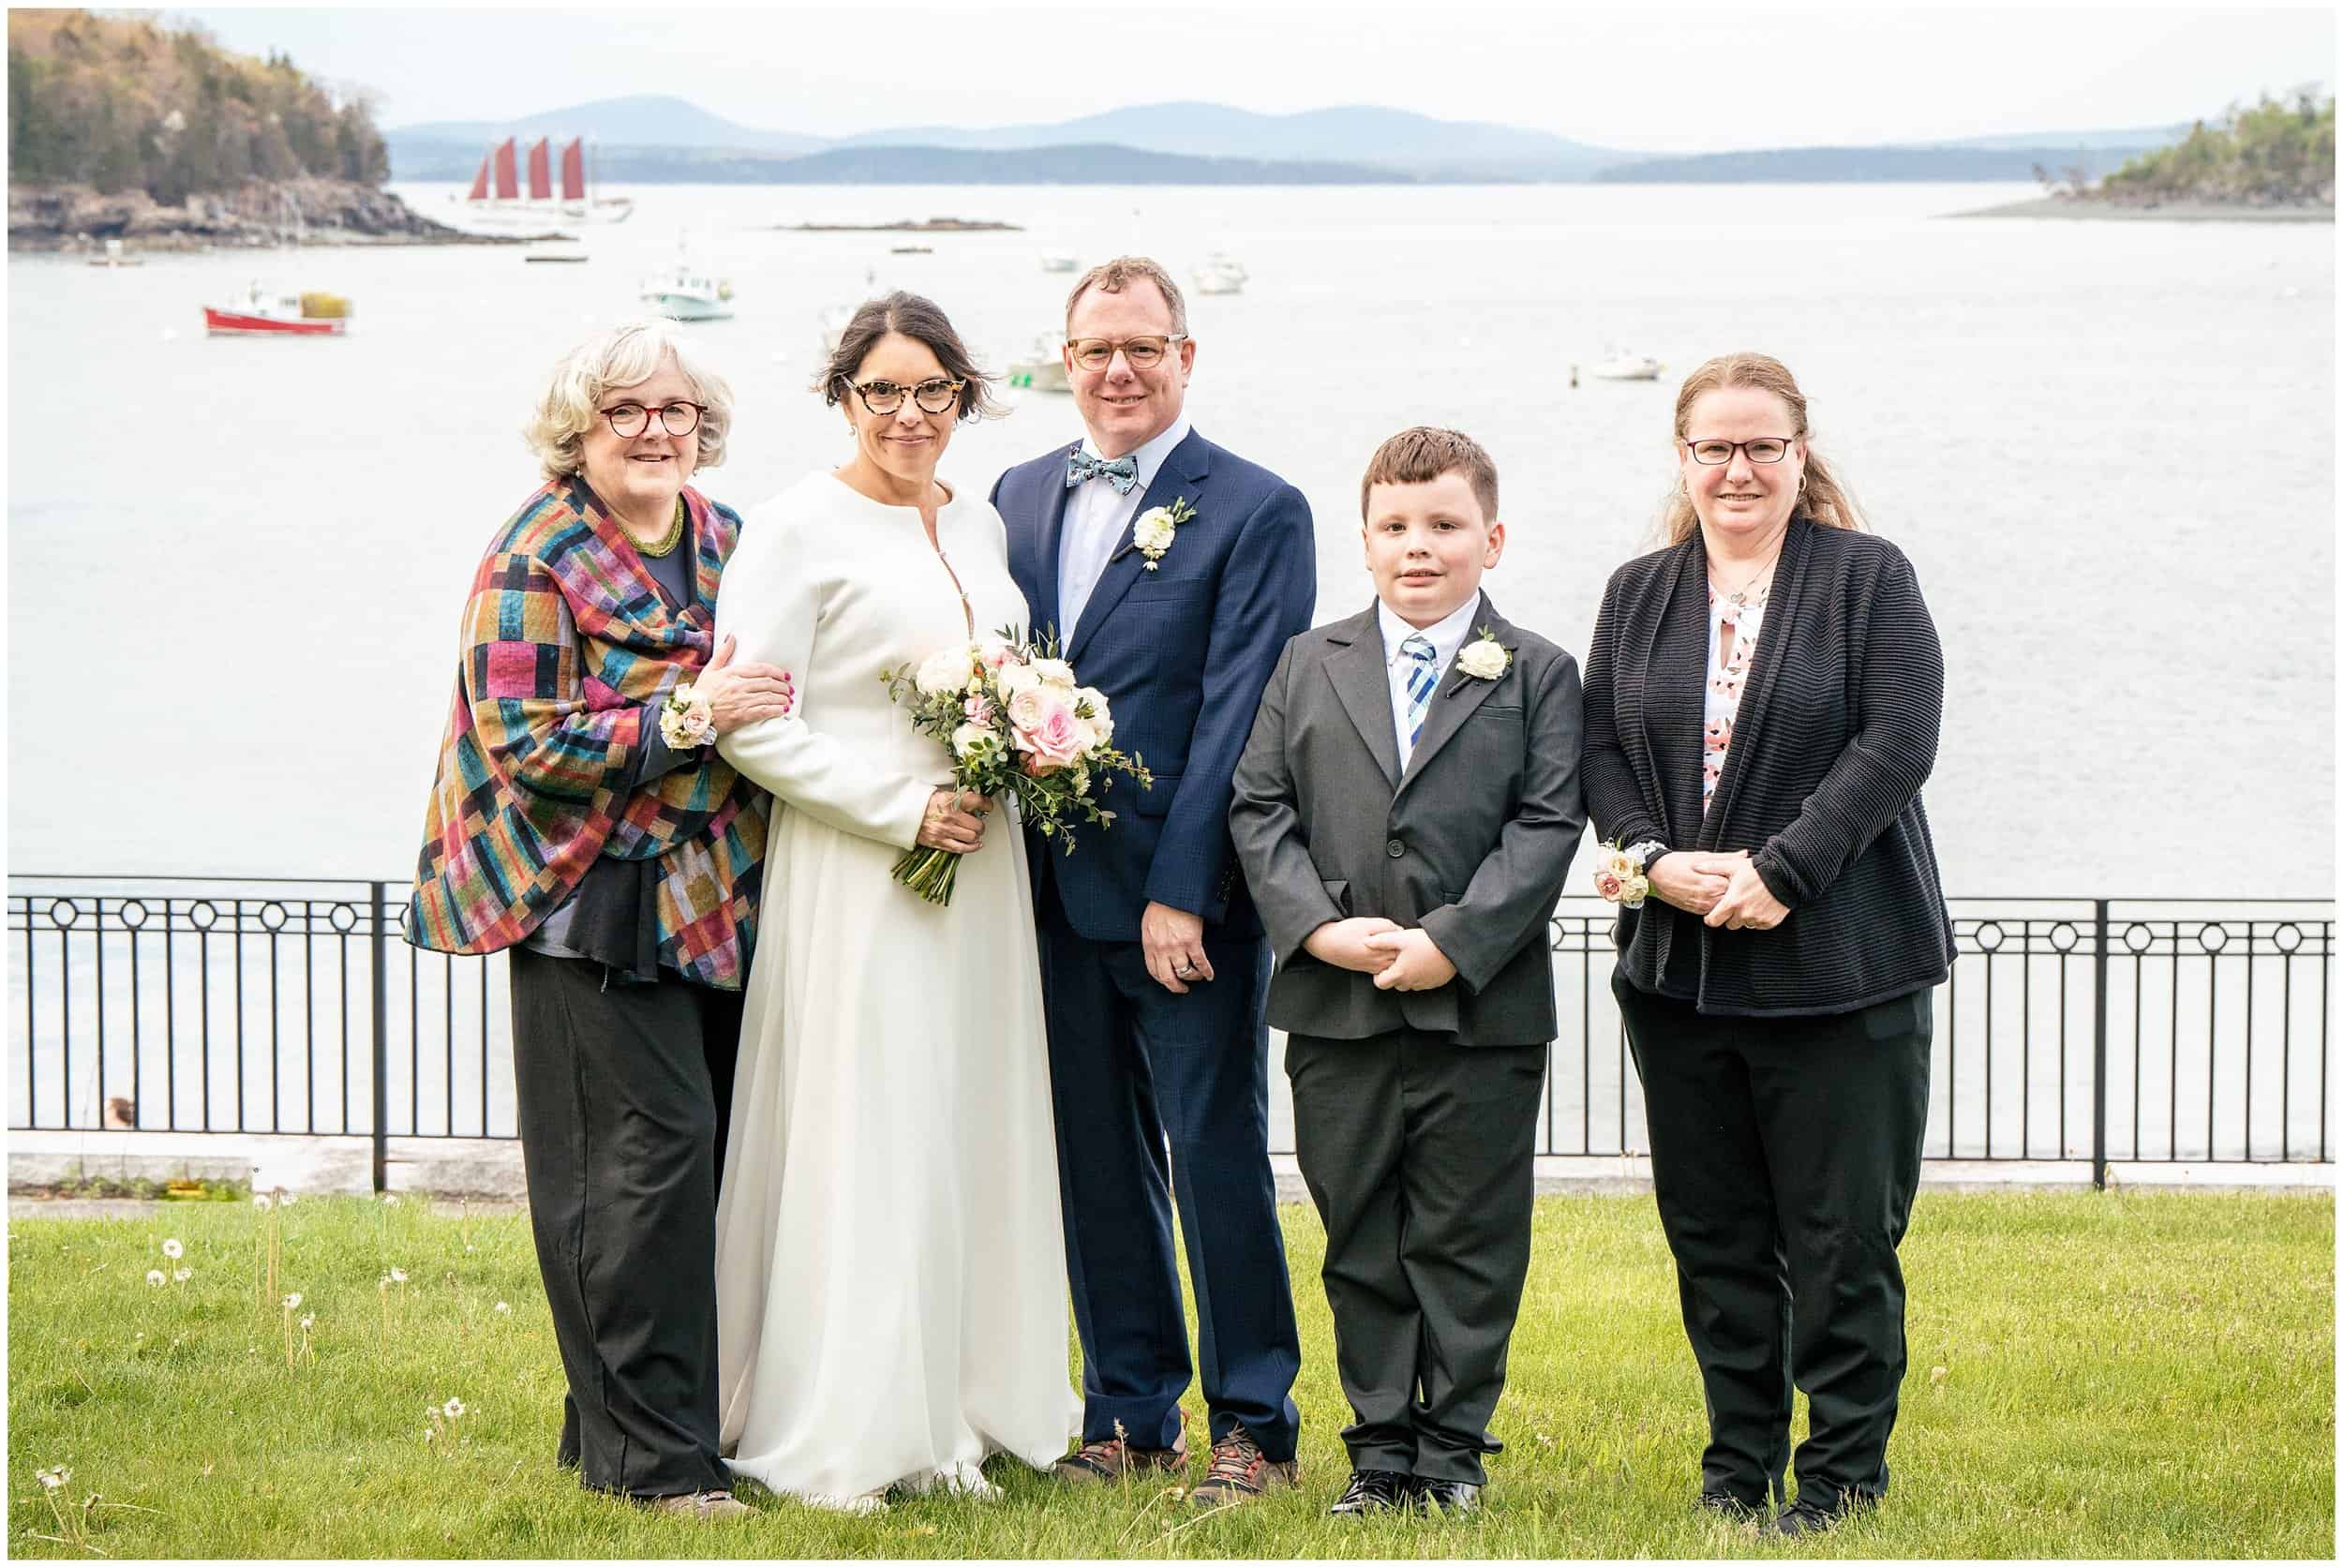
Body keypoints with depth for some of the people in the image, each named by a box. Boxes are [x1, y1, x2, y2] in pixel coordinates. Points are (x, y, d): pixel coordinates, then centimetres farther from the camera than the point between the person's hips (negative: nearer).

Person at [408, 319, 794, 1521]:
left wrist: (778, 711, 5)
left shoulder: (729, 544, 13)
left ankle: (615, 1420, 17)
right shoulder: (534, 561, -8)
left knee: (709, 1148, 6)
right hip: (599, 908, -7)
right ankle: (651, 1452, -6)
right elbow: (525, 743, -15)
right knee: (651, 1149, -11)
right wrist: (691, 714, -20)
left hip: (719, 904, 7)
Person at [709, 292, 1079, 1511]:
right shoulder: (799, 529, -8)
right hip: (852, 877, -7)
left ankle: (956, 1406, 18)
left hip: (979, 865, 7)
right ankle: (839, 1440, 1)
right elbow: (752, 726, -13)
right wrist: (903, 806, -17)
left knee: (973, 1126, 9)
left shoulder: (978, 523, 13)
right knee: (858, 1140, -6)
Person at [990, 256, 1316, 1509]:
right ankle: (1132, 1413, 20)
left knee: (1218, 1158, -2)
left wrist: (1183, 891, -15)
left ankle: (1253, 1426, 7)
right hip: (1055, 890, 6)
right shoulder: (1020, 496, 13)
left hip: (1186, 899, -5)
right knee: (1096, 1160, 11)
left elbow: (1239, 716, -10)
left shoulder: (1256, 511, -5)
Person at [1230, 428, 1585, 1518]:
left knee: (1467, 1243, 2)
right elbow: (1260, 807, 5)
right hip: (1337, 1013, 2)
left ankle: (1452, 1448, 11)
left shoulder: (1537, 675, 3)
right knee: (1361, 1243, 7)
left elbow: (1546, 826, -5)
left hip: (1482, 1009, -2)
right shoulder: (1311, 665, 10)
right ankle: (1380, 1447, 15)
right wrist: (1317, 926, -10)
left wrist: (1454, 942, -15)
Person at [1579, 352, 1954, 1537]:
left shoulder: (1869, 580, 0)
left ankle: (1842, 1481, 7)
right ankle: (1738, 1469, 19)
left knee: (1840, 1239, -1)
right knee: (1713, 1237, 9)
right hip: (1676, 961, 4)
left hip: (1836, 962, -4)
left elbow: (1896, 742, -10)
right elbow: (1598, 748, 8)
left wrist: (1779, 872, -16)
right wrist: (1658, 860, -10)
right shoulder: (1637, 595, 13)